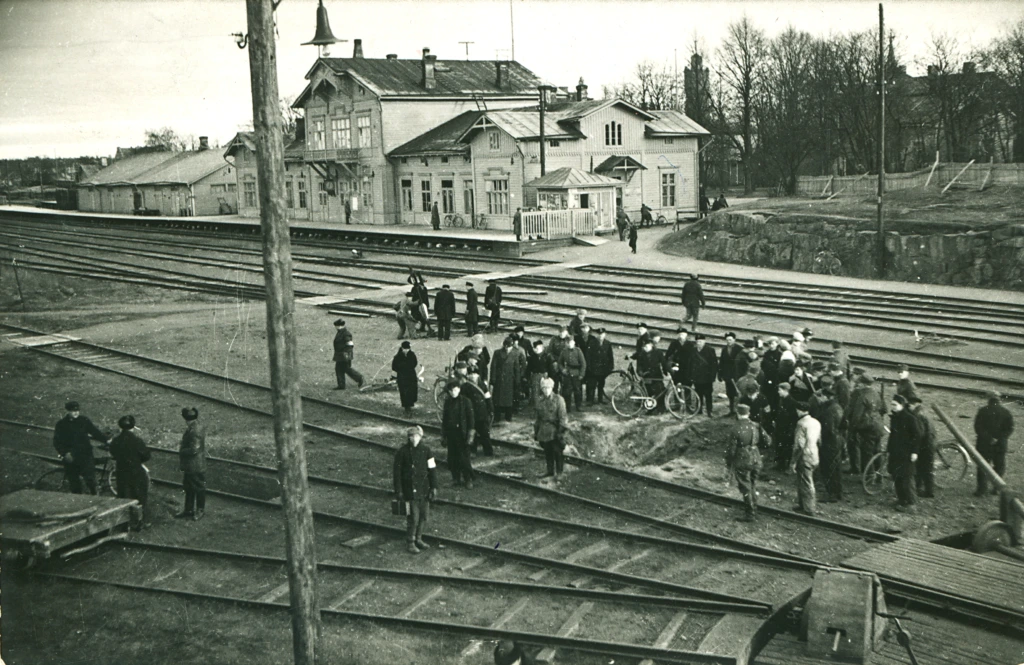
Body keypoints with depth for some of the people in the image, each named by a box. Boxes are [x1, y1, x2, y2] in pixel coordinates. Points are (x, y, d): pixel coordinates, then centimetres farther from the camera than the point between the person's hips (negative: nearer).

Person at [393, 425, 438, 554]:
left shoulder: (426, 450, 2)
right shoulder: (402, 452, -8)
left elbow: (432, 469, 7)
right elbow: (396, 472, -5)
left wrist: (434, 487, 3)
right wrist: (398, 491, -7)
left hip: (424, 489, 4)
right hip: (410, 489, -4)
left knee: (424, 515, 11)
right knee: (413, 517, -6)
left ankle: (418, 539, 29)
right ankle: (411, 543, 9)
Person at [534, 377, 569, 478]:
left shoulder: (558, 399, -5)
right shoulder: (540, 401, 9)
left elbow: (562, 416, -7)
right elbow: (538, 418, 17)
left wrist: (562, 431, -13)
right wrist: (536, 432, 16)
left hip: (555, 431, -4)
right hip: (544, 433, 4)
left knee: (558, 453, 0)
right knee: (548, 453, 9)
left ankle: (559, 472, 10)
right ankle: (550, 471, 20)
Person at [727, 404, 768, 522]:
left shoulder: (736, 430, -17)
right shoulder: (756, 426, -2)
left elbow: (732, 450, -14)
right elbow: (768, 441, -2)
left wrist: (729, 465, -2)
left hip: (742, 463, -5)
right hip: (756, 461, 5)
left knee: (746, 489, 6)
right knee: (753, 486, 21)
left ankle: (749, 514, 11)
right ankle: (754, 510, 31)